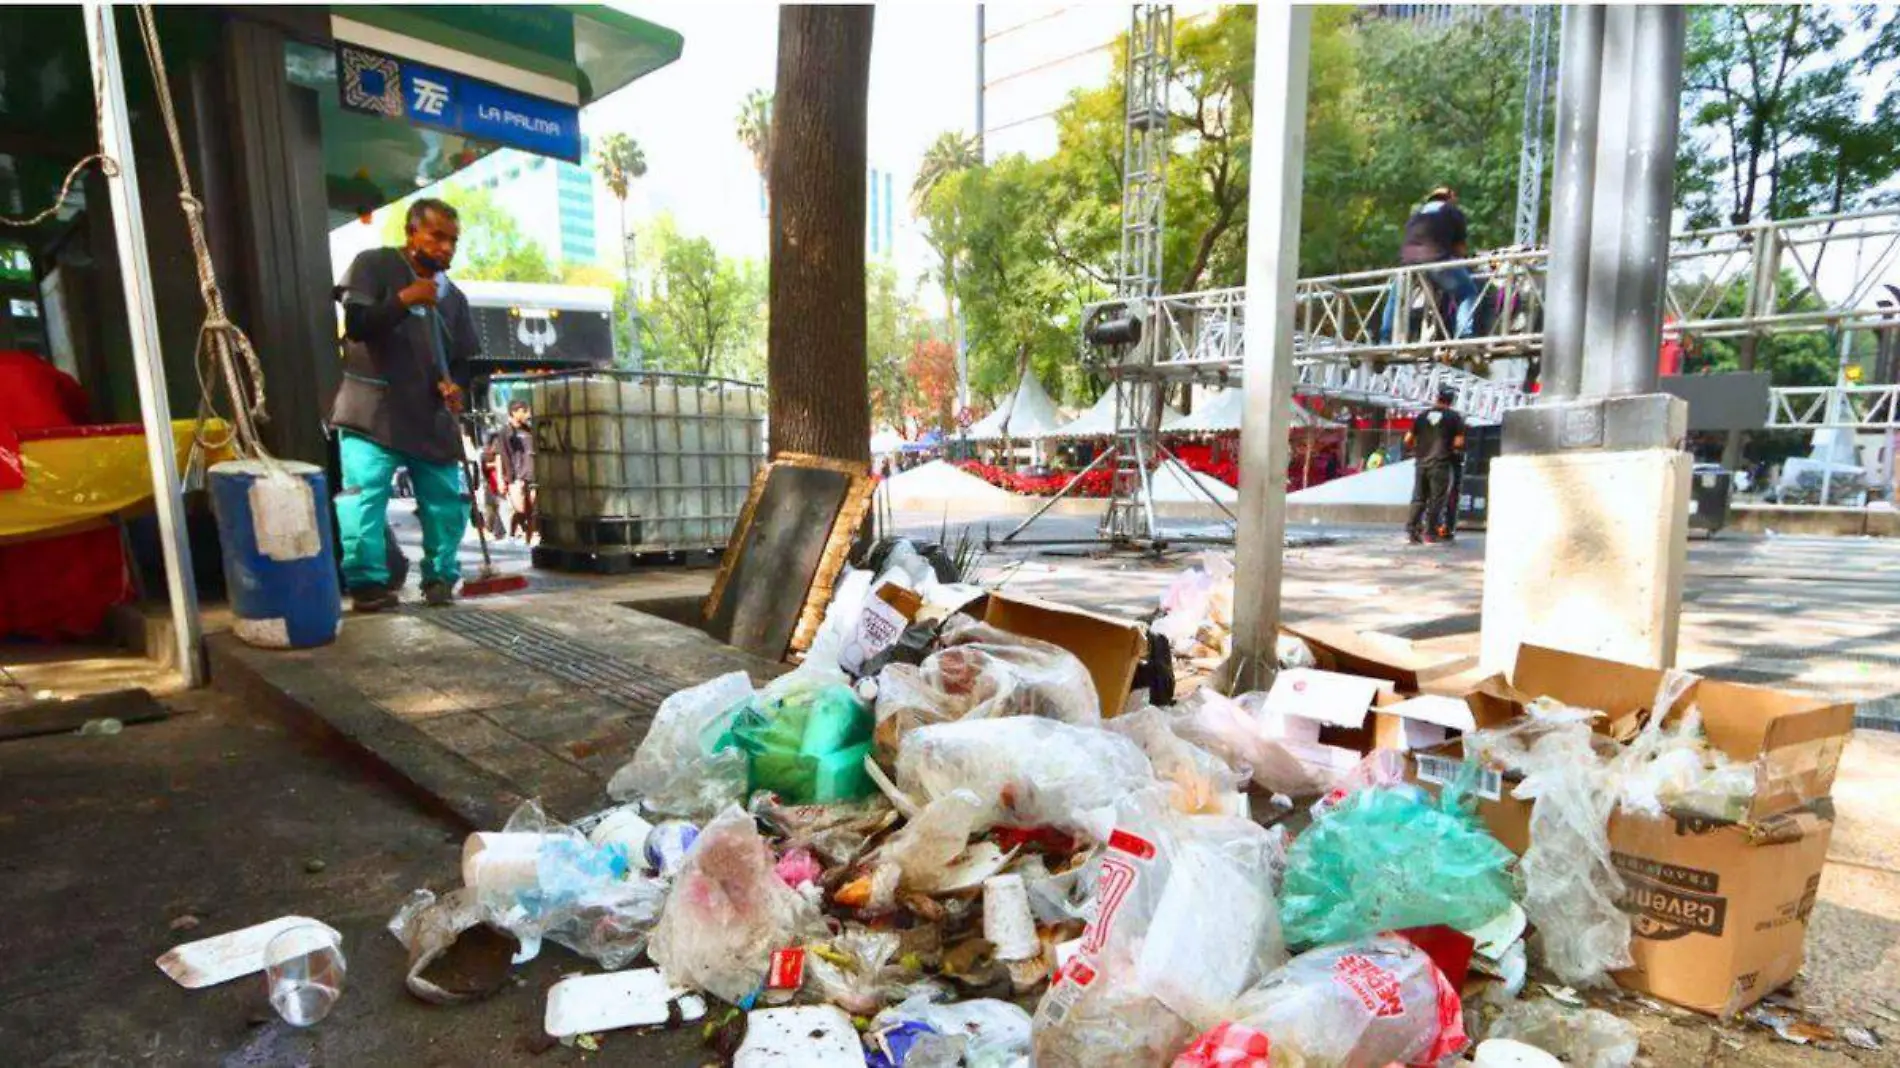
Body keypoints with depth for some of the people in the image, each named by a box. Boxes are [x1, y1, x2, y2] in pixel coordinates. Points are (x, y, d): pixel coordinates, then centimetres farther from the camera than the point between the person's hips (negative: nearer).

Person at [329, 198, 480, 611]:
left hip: (431, 415, 5)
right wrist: (403, 299, -19)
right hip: (373, 410, -5)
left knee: (447, 498, 1)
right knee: (365, 493, -14)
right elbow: (355, 325, -7)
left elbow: (463, 359, 20)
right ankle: (367, 582, -8)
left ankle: (441, 578, 13)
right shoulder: (374, 265, 3)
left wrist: (454, 386, -2)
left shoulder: (453, 296, 18)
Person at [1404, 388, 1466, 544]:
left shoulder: (1422, 416, 9)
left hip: (1421, 462, 4)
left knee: (1418, 498, 9)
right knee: (1437, 499, 3)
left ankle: (1411, 528, 1)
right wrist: (1452, 449, 13)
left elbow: (1408, 440, 7)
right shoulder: (1454, 417, -1)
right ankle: (1429, 532, 2)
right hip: (1440, 463, -3)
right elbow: (1459, 442, -8)